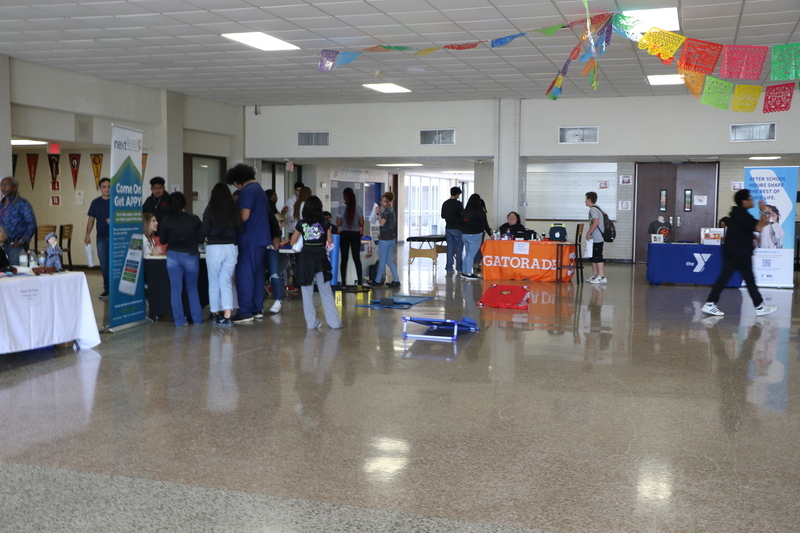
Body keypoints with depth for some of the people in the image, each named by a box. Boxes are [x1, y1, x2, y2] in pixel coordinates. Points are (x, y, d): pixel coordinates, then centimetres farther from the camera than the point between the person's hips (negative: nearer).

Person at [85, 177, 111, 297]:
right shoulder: (96, 202, 9)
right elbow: (91, 219, 11)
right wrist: (88, 235, 3)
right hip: (101, 237, 3)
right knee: (104, 264, 5)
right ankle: (107, 288, 13)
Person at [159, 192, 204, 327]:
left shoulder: (167, 220, -4)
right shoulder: (194, 219, -5)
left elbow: (163, 240, 3)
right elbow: (201, 239, -2)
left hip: (173, 256, 0)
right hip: (191, 256, 0)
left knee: (175, 289, 6)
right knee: (192, 288, 14)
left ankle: (179, 320, 6)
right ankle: (197, 318, 16)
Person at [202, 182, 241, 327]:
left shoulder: (210, 211, -6)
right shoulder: (234, 211, 1)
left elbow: (205, 231, -6)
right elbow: (239, 229, 7)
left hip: (214, 248, -2)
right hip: (231, 248, 2)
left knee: (214, 283, 11)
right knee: (227, 282, 5)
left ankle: (216, 314, 20)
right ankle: (227, 315, -8)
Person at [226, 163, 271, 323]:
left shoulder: (247, 191, -12)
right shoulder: (260, 190, 19)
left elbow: (244, 216, -18)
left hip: (250, 240, -10)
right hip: (262, 238, 10)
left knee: (244, 275, -7)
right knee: (257, 274, 13)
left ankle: (245, 312, -8)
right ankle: (257, 309, 17)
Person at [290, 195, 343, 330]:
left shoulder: (301, 224, -2)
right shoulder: (325, 223, -2)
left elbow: (293, 242, 6)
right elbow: (330, 242, 5)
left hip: (305, 259, 0)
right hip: (321, 259, 0)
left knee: (307, 293, 7)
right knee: (326, 292, 7)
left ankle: (311, 323, 8)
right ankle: (334, 322, 6)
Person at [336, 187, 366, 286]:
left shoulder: (342, 208, -9)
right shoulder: (358, 208, -2)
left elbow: (338, 223, -8)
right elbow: (361, 223, -2)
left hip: (344, 234, -2)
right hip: (355, 234, 2)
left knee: (344, 258, 4)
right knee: (357, 258, 7)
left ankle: (344, 282, 4)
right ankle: (360, 281, 3)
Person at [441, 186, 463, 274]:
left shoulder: (445, 204, 6)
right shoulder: (458, 204, -13)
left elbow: (443, 216, 14)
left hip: (448, 228, 5)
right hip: (457, 228, -5)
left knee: (449, 248, 7)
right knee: (459, 249, 2)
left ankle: (449, 268, 6)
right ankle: (459, 268, 6)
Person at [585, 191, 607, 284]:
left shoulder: (593, 209, -14)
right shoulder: (596, 208, 17)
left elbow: (596, 222, -24)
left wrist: (589, 233, -16)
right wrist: (590, 233, 18)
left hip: (597, 239, -10)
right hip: (596, 238, 10)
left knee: (598, 258, -8)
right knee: (593, 258, 15)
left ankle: (602, 277, -7)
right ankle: (595, 276, 22)